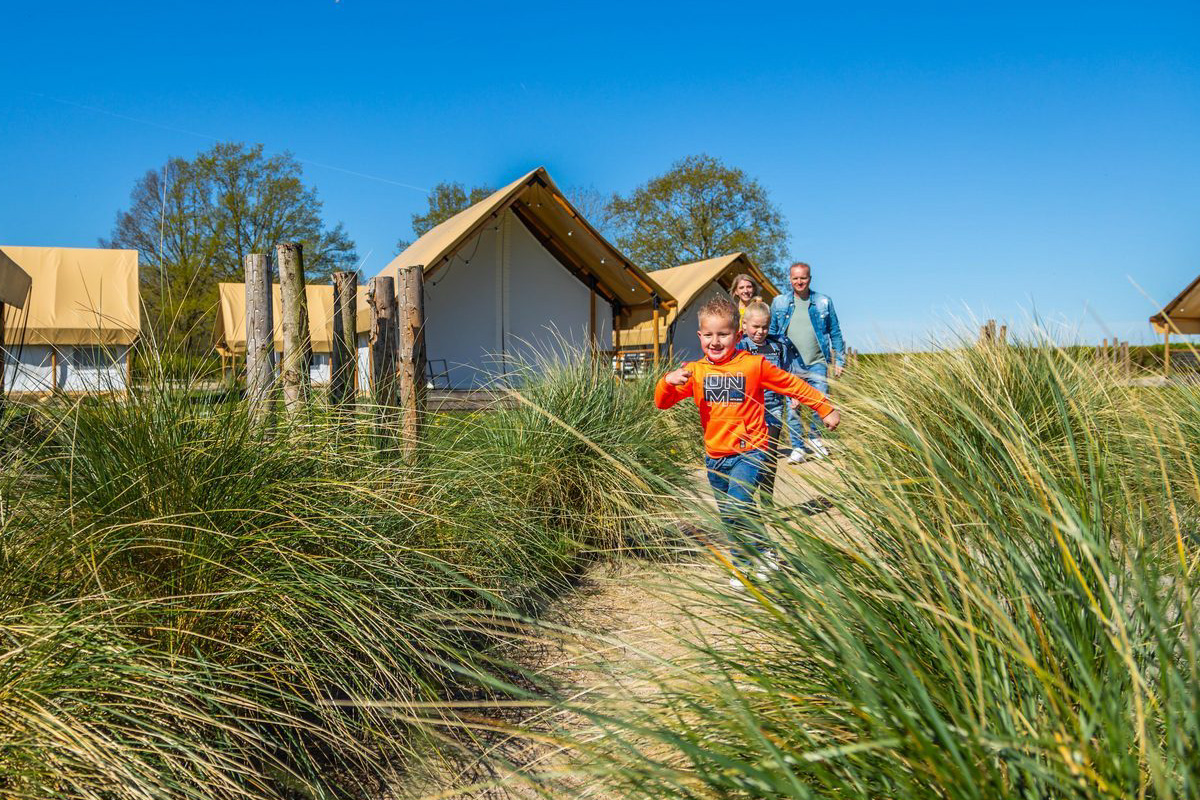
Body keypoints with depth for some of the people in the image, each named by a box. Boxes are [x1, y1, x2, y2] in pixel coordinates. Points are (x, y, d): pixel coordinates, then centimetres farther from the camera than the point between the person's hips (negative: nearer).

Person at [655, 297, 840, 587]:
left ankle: (760, 555, 0)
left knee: (737, 506, -23)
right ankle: (754, 557, 33)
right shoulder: (695, 371, 1)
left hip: (748, 451, -4)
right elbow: (662, 402, -1)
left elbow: (793, 385, 4)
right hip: (715, 455, 5)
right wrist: (669, 381, -23)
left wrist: (826, 409, 10)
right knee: (729, 517, 13)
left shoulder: (753, 364, -7)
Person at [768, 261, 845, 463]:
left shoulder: (823, 302, 7)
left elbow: (835, 333, 12)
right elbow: (771, 333, 13)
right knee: (792, 407, -1)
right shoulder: (779, 302, 7)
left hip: (817, 363, 0)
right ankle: (797, 448, 11)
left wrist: (839, 361, 7)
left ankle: (815, 438, 22)